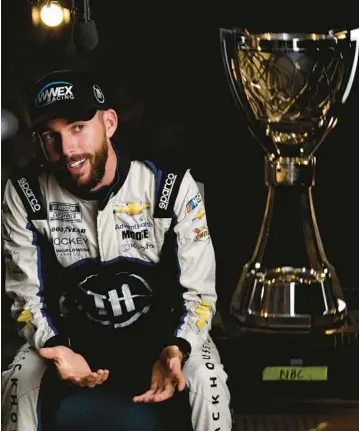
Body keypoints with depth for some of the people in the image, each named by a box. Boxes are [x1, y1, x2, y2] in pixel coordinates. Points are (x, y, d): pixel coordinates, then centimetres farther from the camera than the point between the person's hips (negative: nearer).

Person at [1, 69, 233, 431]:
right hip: (70, 335, 2)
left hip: (161, 331, -1)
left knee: (204, 381, -29)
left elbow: (197, 292, -12)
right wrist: (55, 347, -29)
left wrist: (176, 350, -33)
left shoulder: (172, 187, -17)